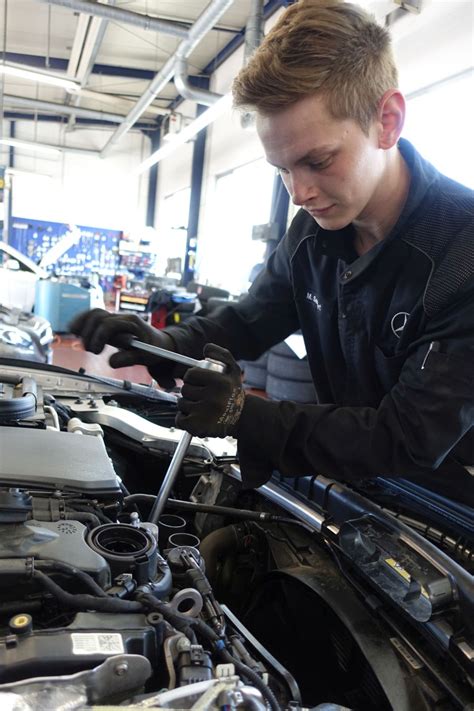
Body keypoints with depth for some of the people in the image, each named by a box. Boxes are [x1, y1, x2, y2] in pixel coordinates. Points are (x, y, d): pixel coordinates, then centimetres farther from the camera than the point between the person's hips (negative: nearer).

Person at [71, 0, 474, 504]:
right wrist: (163, 345, -13)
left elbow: (413, 441, -25)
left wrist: (244, 414, -25)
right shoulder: (312, 231, -4)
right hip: (351, 481, 5)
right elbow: (246, 322, 7)